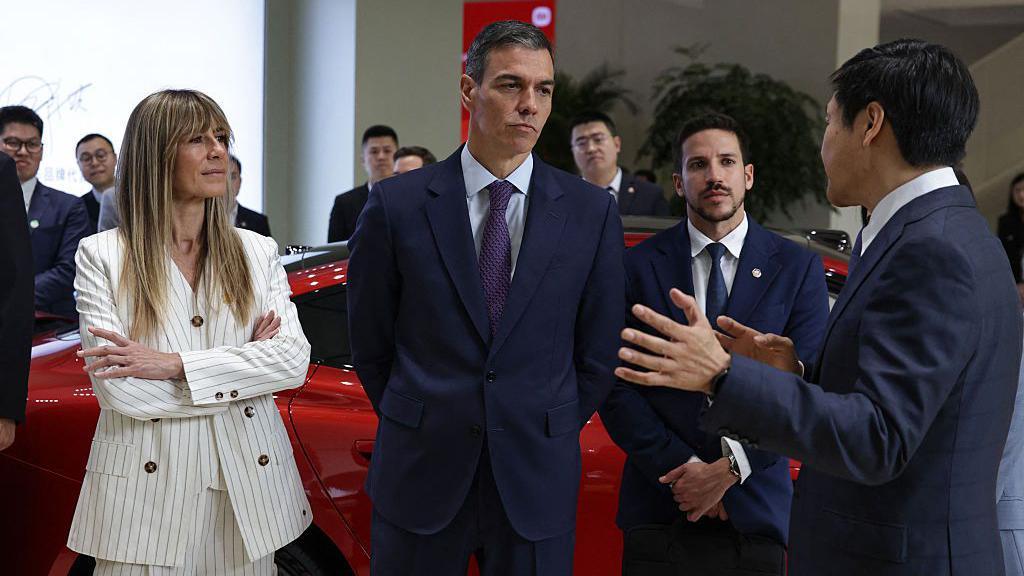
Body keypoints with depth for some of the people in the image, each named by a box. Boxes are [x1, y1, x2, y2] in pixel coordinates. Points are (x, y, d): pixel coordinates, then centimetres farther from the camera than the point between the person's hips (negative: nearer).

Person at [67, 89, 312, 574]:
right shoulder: (102, 255, -2)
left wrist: (175, 364, -16)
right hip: (147, 486, -2)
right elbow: (115, 387, -11)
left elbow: (295, 357, -7)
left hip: (248, 479, 3)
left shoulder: (258, 252, 6)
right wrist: (242, 373, -8)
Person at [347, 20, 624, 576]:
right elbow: (369, 344, 5)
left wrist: (545, 438, 7)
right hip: (420, 478, 0)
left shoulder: (591, 211, 0)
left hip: (537, 484, 1)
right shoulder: (397, 204, -3)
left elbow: (597, 352, 6)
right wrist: (422, 429, 8)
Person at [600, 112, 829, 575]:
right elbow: (617, 386, -4)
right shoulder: (638, 267, -1)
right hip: (658, 508, 0)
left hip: (756, 510, 0)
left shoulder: (799, 268, 0)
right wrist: (680, 467, -12)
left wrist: (731, 468, -13)